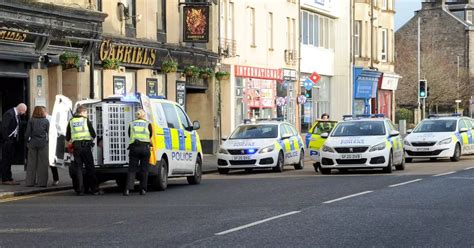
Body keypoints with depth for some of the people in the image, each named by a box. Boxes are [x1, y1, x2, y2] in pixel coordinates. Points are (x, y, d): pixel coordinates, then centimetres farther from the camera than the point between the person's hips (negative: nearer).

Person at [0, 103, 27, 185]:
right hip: (7, 140, -9)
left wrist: (17, 138, 8)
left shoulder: (17, 115, 9)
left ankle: (9, 178, 18)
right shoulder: (9, 114, -18)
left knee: (10, 160, 12)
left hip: (12, 140, 9)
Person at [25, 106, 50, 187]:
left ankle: (30, 182, 8)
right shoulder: (46, 121, -2)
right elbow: (47, 133, 0)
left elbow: (27, 133, -1)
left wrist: (27, 141, 10)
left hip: (32, 143, 2)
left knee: (31, 163, 7)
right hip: (43, 144, -2)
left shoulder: (31, 120, 0)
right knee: (42, 163, 3)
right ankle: (41, 182, 1)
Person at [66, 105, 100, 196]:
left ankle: (79, 190, 1)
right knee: (90, 168, 2)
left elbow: (67, 138, 12)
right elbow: (93, 134, 4)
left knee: (78, 168, 5)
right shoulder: (86, 120, 4)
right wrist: (91, 138, 25)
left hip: (76, 145, 2)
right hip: (86, 145, -2)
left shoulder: (71, 121, 12)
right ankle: (95, 189, 3)